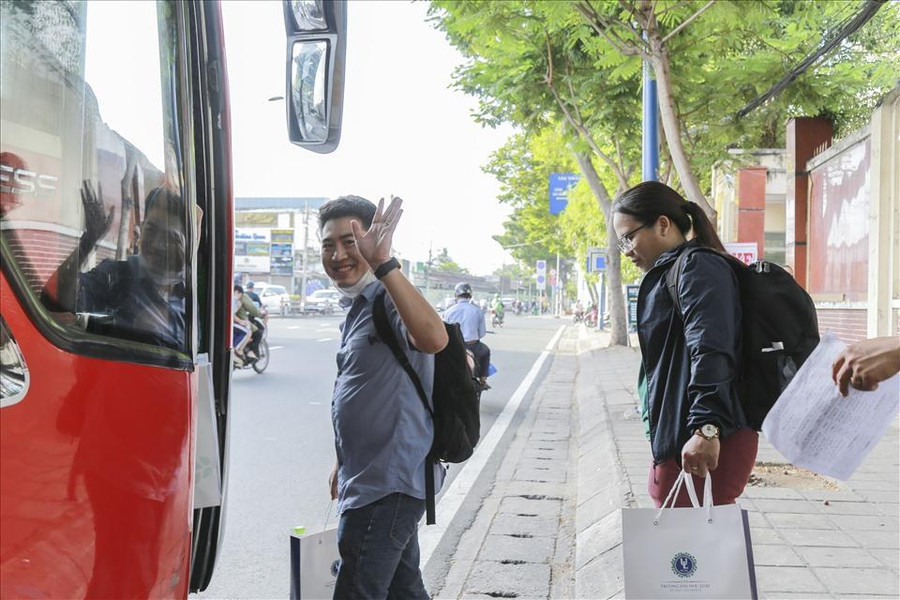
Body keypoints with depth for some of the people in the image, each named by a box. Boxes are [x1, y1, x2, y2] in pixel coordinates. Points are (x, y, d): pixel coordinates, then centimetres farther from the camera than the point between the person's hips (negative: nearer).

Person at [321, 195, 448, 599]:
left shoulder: (389, 301, -17)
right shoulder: (355, 308, 14)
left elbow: (434, 338, -41)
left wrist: (383, 264, -45)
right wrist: (344, 463, 26)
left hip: (389, 482, -10)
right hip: (371, 478, 10)